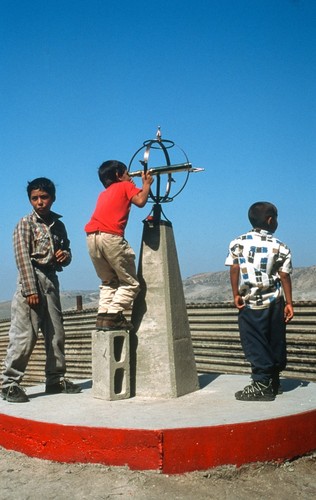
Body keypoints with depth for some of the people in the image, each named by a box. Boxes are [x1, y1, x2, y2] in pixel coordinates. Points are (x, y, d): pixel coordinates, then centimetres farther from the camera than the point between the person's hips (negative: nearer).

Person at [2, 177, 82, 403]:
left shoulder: (58, 225, 15)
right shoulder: (25, 224, -2)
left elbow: (66, 249, 23)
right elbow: (23, 258, -10)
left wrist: (65, 255, -2)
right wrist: (30, 290, -17)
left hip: (51, 281, 6)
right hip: (32, 280, -6)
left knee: (56, 333, 10)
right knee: (24, 335, -8)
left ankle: (56, 379, 22)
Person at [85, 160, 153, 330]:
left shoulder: (104, 194, 31)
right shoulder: (126, 186, 12)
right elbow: (140, 201, -3)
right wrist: (146, 184, 14)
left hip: (91, 237, 7)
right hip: (111, 237, -7)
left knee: (108, 281, 20)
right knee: (130, 283, 4)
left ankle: (102, 315, 6)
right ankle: (113, 316, -9)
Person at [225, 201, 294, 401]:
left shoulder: (238, 243, -2)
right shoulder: (280, 247, -1)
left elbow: (234, 270, -6)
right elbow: (285, 276, -1)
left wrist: (236, 295, 0)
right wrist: (289, 303, 3)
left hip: (251, 302, -2)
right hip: (275, 301, 2)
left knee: (255, 343, 1)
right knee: (276, 342, 12)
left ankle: (262, 384, -1)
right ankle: (274, 381, 23)